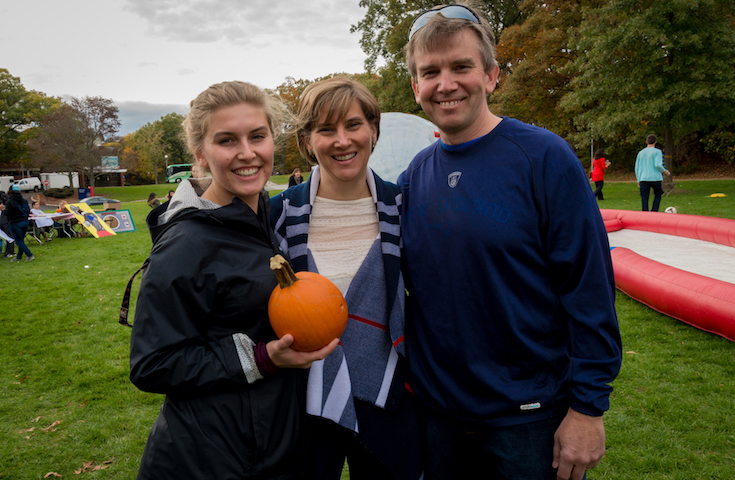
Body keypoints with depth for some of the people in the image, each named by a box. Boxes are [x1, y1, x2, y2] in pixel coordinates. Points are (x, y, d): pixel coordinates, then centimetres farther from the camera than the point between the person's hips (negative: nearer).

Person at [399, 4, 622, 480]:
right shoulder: (414, 176, 1)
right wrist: (407, 377, 6)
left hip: (531, 418, -4)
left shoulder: (544, 157, -13)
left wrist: (588, 407, -13)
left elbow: (590, 289, -14)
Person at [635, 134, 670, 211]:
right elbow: (658, 165, -14)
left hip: (643, 179, 3)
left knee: (644, 199, 1)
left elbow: (637, 168, 13)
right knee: (658, 195, 16)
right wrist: (665, 171, 4)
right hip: (655, 178, -3)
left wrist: (638, 181, 18)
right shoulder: (657, 151, -1)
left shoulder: (640, 153, 13)